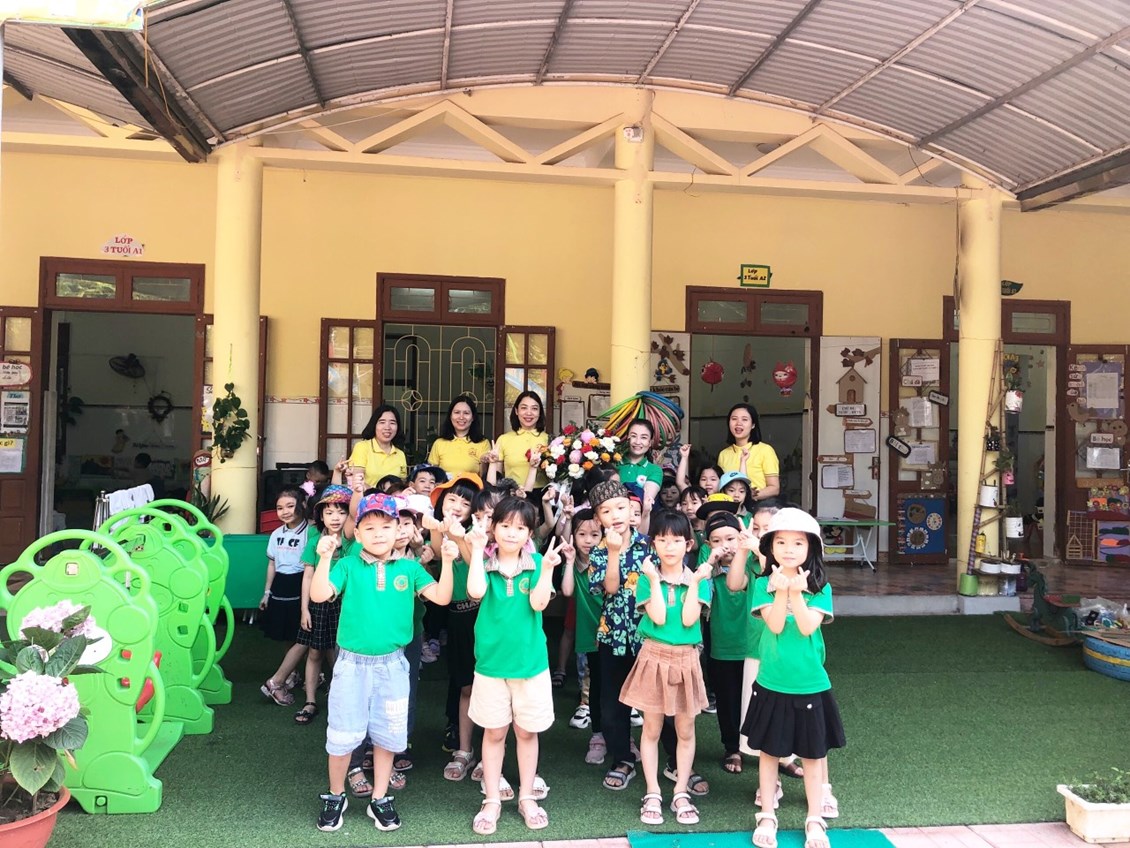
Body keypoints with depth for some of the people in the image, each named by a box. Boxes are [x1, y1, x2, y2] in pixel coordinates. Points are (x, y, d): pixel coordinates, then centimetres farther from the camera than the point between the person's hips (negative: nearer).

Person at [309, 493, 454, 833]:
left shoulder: (409, 568, 1)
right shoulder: (348, 566, -5)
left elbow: (441, 597, -5)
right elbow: (319, 595, -17)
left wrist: (447, 562, -17)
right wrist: (325, 558, -27)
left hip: (392, 665, 2)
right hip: (352, 664, -1)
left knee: (387, 735, 12)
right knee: (341, 735, 7)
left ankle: (380, 799, 29)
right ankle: (335, 796, 30)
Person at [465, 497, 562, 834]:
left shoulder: (536, 563, -2)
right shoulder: (486, 562, -3)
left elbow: (538, 603, -15)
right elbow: (476, 592, -24)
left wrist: (547, 568, -26)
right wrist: (477, 550, -21)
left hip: (530, 661, 0)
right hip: (491, 661, 0)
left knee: (526, 731, 13)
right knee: (494, 732, 11)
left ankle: (527, 797, 28)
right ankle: (492, 800, 23)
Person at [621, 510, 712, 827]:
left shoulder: (698, 578, -1)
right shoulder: (647, 578, -3)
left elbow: (689, 619, -13)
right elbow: (658, 618, -16)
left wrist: (694, 583, -16)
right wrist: (655, 579, -17)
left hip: (686, 659, 1)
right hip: (654, 657, -1)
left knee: (685, 730, 9)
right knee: (651, 729, 7)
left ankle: (681, 793, 22)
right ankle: (653, 795, 17)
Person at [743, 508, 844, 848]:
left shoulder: (820, 588, -4)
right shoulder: (764, 584, -5)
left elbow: (808, 627, -15)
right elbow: (775, 624, -15)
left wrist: (796, 592, -23)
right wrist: (782, 590, -24)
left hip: (810, 684, 0)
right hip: (771, 683, 0)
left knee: (813, 753, 11)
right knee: (769, 750, 12)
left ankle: (815, 820, 26)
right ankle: (767, 816, 26)